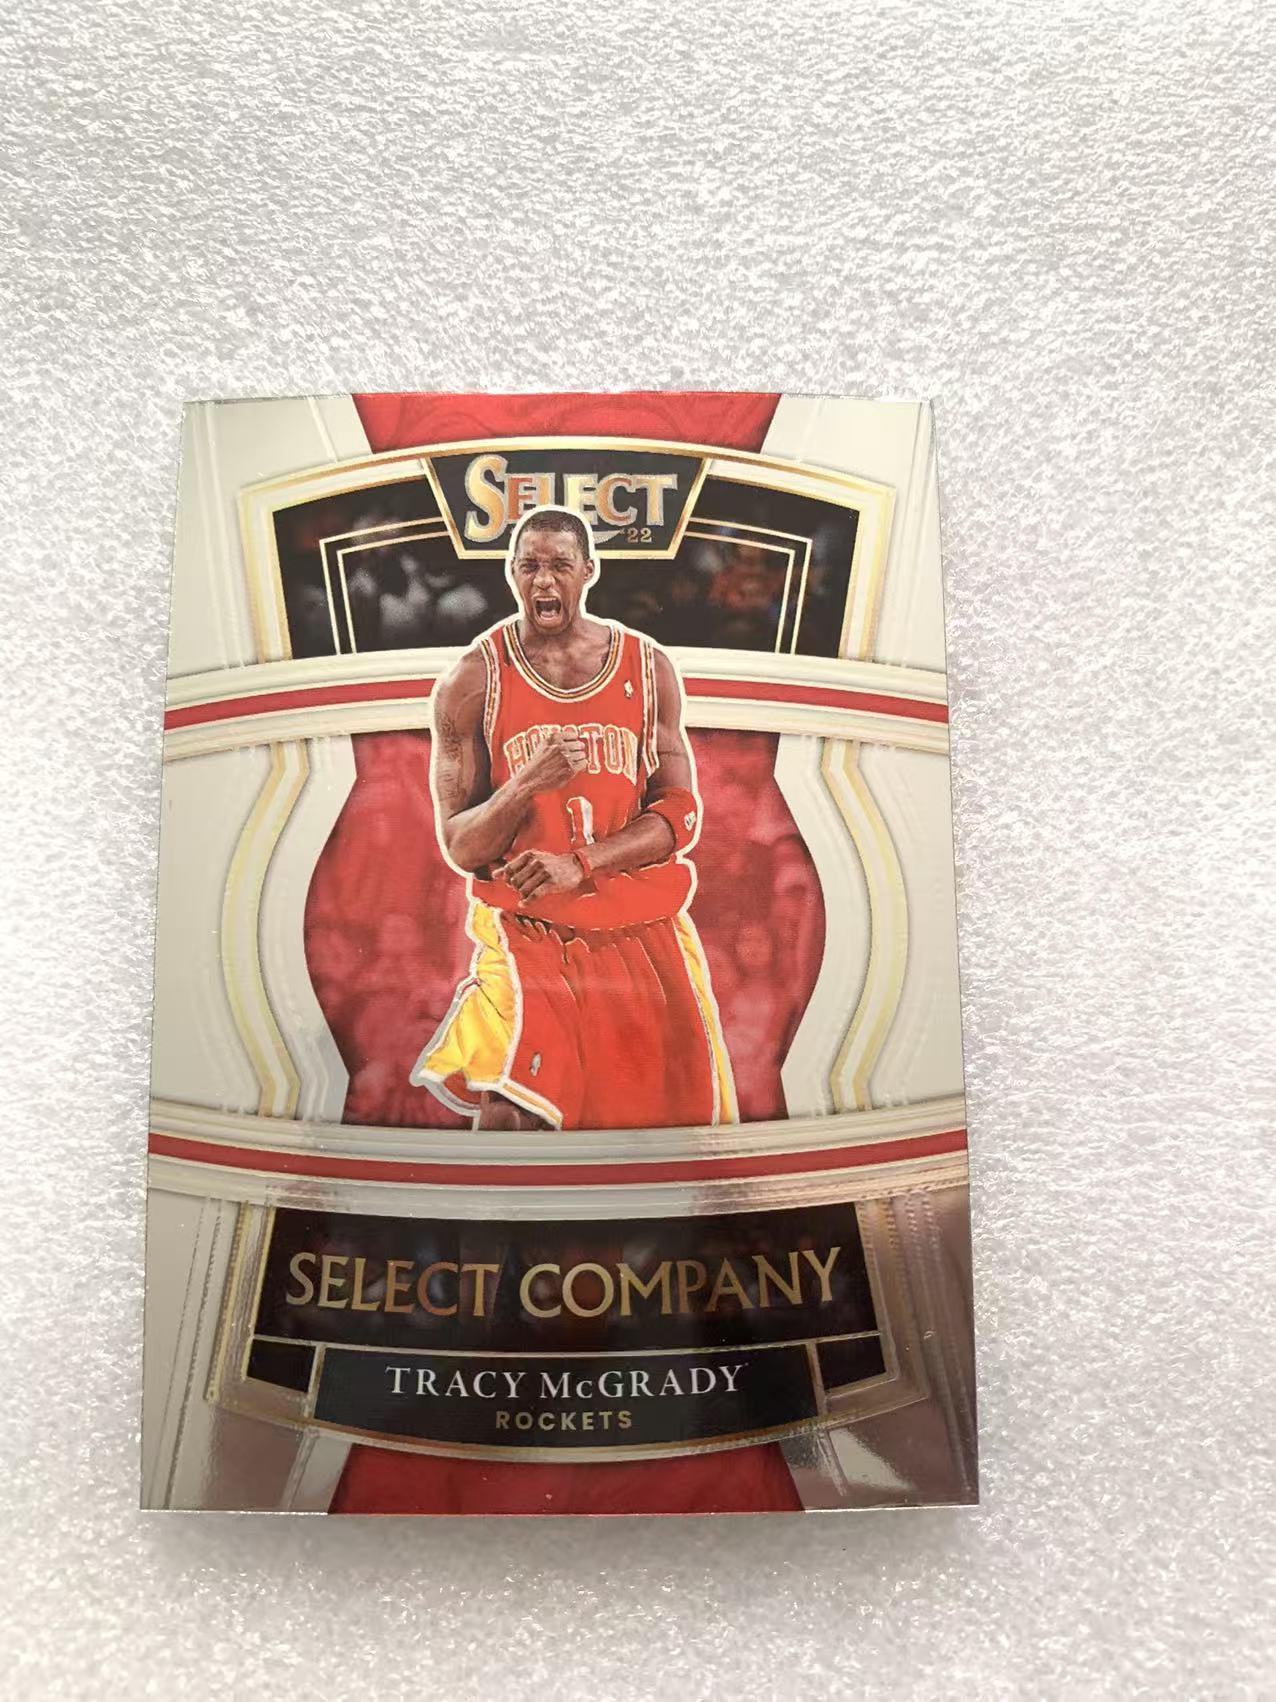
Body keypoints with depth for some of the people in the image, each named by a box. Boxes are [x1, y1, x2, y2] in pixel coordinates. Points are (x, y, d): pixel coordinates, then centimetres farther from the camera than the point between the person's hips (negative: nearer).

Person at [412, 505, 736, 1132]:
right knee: (510, 1109, -20)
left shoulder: (648, 667, 4)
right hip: (527, 932, -2)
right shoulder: (471, 684, -2)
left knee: (678, 1101, 7)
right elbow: (460, 850, -5)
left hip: (644, 928, 3)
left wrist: (579, 863, -16)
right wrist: (528, 784, -24)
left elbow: (681, 815, -1)